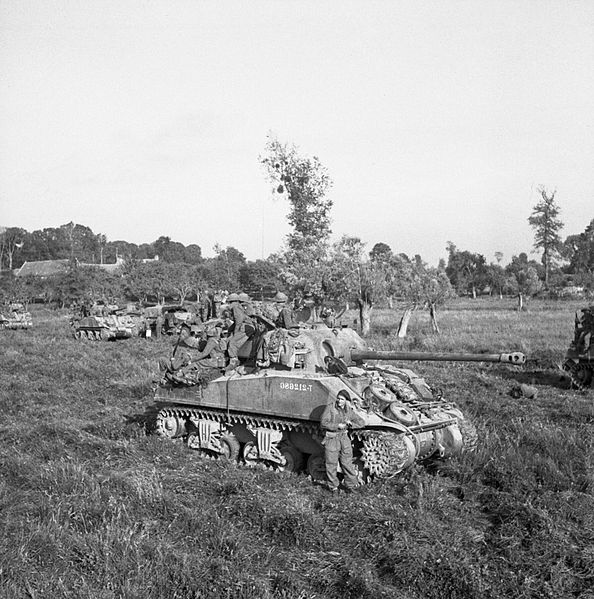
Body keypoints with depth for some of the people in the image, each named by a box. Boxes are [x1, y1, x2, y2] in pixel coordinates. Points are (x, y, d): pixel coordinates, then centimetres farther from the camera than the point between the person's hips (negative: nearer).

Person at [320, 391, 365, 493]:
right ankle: (333, 486, 17)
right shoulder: (330, 407, -9)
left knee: (347, 462, 5)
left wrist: (351, 423, -11)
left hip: (344, 438, 3)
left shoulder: (349, 411, 4)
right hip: (331, 438, -3)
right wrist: (337, 426, -21)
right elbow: (323, 423, -15)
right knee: (331, 464, 3)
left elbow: (361, 423, 8)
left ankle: (350, 484, 17)